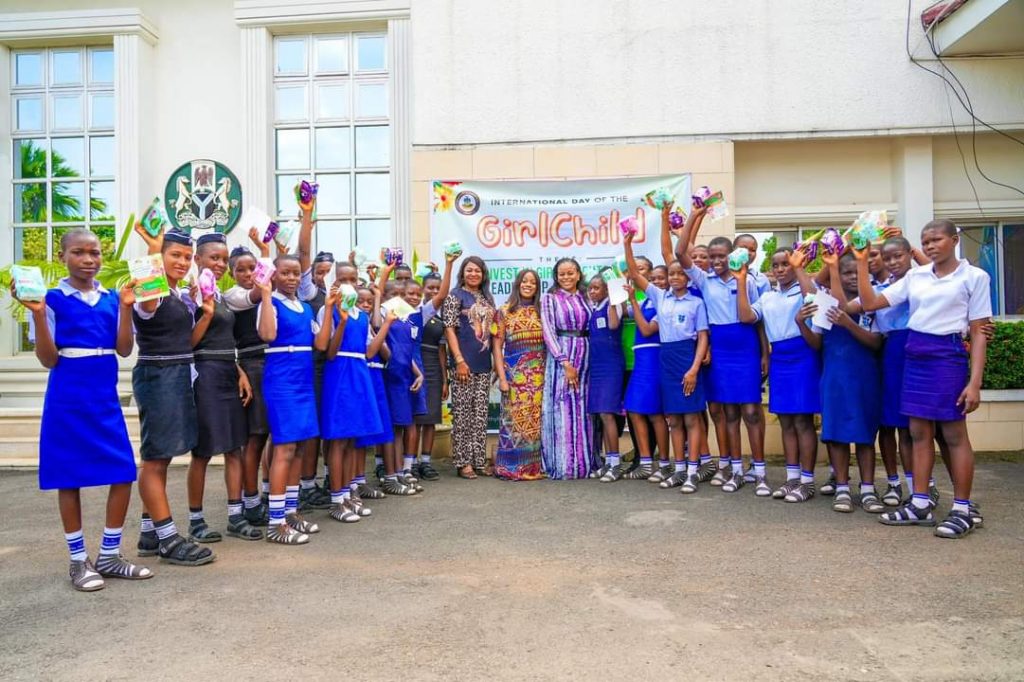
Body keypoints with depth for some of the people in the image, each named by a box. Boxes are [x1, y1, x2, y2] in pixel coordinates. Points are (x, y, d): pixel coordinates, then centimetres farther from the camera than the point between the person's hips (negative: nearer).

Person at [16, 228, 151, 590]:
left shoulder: (111, 298, 7)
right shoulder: (51, 299, -4)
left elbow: (124, 349, -1)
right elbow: (49, 359, -7)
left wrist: (126, 306, -11)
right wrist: (37, 313, -19)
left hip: (106, 396, 4)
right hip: (68, 397, -4)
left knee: (124, 473, 2)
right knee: (69, 477, 5)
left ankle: (109, 555, 17)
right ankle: (79, 560, 18)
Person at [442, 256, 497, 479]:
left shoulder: (487, 297, 15)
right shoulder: (455, 296, -3)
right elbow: (449, 329, -9)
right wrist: (459, 360, -17)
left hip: (484, 363, 6)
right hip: (465, 363, -6)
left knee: (480, 414, 9)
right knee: (462, 413, 0)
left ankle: (479, 460, 16)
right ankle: (462, 462, 7)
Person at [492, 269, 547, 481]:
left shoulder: (541, 312, 12)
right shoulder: (505, 311, 4)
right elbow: (497, 346, 0)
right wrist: (502, 377, -7)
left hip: (538, 374, 3)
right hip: (514, 372, -3)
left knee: (535, 419, 3)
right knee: (514, 418, -3)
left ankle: (534, 466, 12)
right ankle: (512, 466, 5)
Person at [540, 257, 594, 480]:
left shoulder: (585, 299, 14)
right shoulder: (550, 298, 2)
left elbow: (592, 330, 13)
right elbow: (548, 332, -6)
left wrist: (584, 360, -1)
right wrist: (565, 363, -14)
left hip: (585, 357, 4)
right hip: (561, 356, -4)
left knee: (583, 410, 5)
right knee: (562, 409, -4)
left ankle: (584, 462, 12)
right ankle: (563, 465, 1)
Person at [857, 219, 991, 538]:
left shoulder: (974, 276, -1)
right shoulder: (915, 277, 9)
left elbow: (978, 332, -4)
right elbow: (870, 303, 4)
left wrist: (974, 382, -10)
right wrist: (861, 262, -3)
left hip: (948, 355, -4)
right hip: (915, 356, 5)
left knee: (954, 433, 1)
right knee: (919, 432, 8)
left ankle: (962, 510, 12)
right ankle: (920, 504, 16)